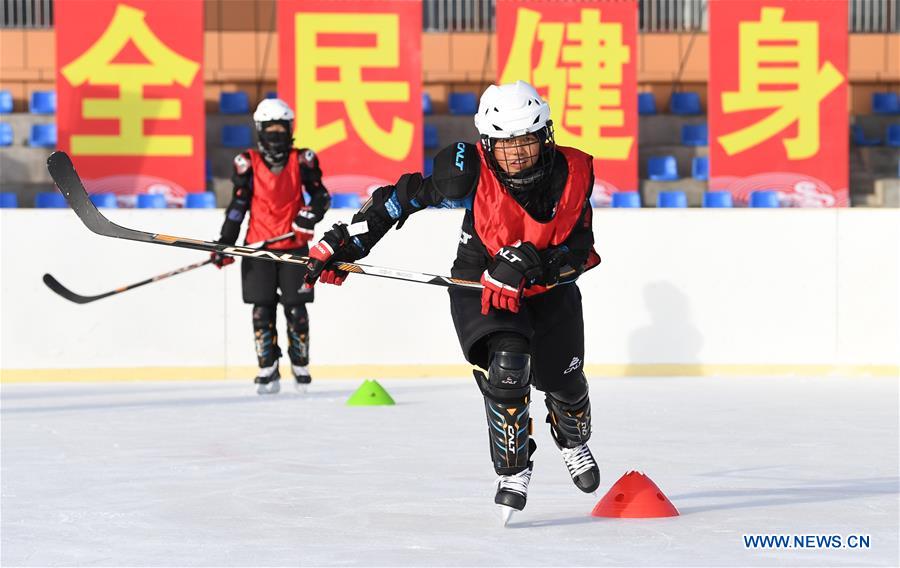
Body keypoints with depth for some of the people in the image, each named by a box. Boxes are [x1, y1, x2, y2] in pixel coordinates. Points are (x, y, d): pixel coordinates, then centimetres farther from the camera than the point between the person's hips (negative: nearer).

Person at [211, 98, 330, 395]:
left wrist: (311, 213, -21)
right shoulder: (248, 163, 2)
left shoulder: (302, 160, 2)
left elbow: (321, 196, 0)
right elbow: (238, 206, 3)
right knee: (262, 311, -2)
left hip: (294, 246, 0)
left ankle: (301, 368, 13)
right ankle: (267, 371, 4)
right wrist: (225, 243, -3)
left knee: (296, 309, -1)